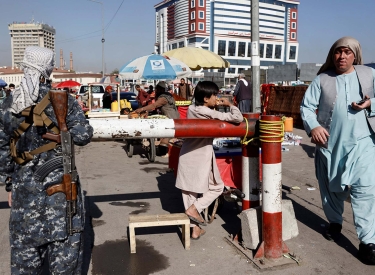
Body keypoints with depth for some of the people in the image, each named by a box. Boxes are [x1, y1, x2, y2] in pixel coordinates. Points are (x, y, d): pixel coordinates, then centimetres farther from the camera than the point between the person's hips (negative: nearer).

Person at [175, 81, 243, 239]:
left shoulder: (191, 109, 4)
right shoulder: (210, 114, -15)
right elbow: (238, 118, -17)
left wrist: (213, 106, 12)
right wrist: (229, 104, -1)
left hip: (187, 157, 7)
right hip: (202, 158, -6)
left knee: (189, 191, 11)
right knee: (217, 187, 15)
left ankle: (195, 229, 20)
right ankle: (194, 208, 1)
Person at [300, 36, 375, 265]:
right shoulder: (322, 79, 2)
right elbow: (307, 107, -2)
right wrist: (313, 126, -19)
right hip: (329, 143, 1)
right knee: (331, 186, 14)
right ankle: (335, 223, 37)